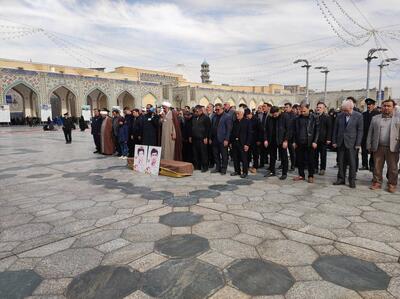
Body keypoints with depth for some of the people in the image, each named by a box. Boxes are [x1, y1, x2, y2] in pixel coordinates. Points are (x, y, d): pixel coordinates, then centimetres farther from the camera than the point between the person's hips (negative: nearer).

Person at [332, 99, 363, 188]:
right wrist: (334, 141, 4)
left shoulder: (358, 116, -4)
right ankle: (341, 179, 18)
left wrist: (358, 144, -8)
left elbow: (360, 130, -4)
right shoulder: (339, 115, 5)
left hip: (351, 143, -3)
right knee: (341, 162, 8)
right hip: (340, 142, 3)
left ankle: (352, 180, 14)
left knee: (352, 163, 4)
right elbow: (335, 129, 8)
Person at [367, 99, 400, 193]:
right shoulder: (375, 118, 11)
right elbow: (370, 133, 11)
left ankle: (392, 185, 15)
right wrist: (369, 146, 5)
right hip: (378, 147, 2)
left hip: (392, 148, -2)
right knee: (377, 167, 7)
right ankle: (377, 183, 17)